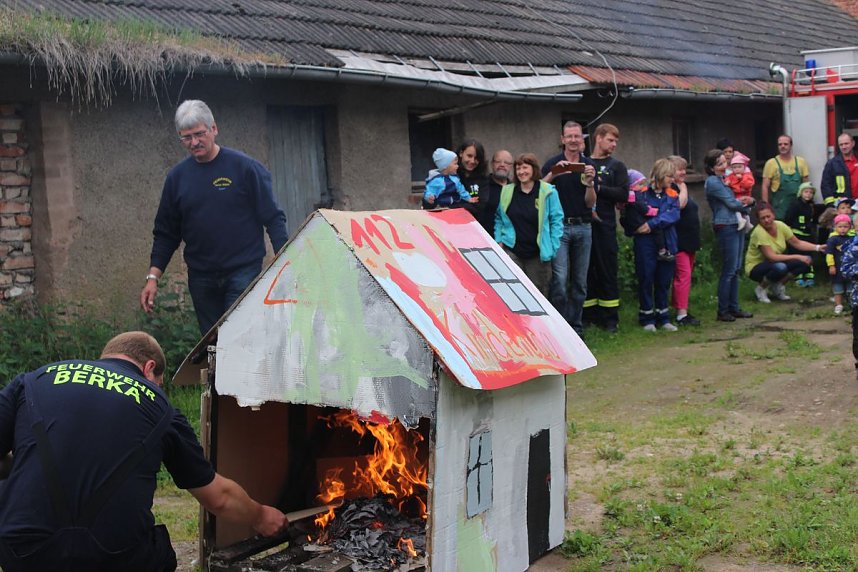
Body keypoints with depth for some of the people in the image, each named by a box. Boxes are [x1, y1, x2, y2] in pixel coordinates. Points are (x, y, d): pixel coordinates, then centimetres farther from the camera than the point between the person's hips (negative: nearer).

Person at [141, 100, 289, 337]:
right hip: (201, 277, 4)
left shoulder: (244, 167, -5)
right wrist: (153, 277, 3)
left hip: (243, 272, -4)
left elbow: (273, 218, -4)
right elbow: (166, 233, 12)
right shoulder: (177, 177, 7)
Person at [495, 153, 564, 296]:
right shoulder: (507, 191, 8)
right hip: (512, 251, 2)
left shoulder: (548, 192, -2)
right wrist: (499, 241, 7)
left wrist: (552, 247, -6)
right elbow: (499, 219, 17)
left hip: (538, 254, -1)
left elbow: (557, 220, 0)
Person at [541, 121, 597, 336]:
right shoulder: (553, 164, 1)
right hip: (559, 226, -3)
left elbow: (590, 203, 4)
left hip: (583, 227, 3)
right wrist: (553, 174, -23)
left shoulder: (589, 165, 8)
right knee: (560, 278, -11)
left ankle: (575, 325, 15)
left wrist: (590, 182, -13)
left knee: (580, 281, 7)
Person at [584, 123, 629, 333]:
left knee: (608, 271, 1)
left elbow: (623, 194, -4)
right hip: (583, 223, 1)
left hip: (605, 224, -1)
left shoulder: (617, 166, 9)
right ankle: (589, 314, 13)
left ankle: (610, 317, 7)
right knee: (586, 270, 4)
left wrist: (598, 188, -9)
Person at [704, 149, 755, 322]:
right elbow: (732, 204, -13)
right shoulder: (713, 182, -10)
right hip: (726, 228, -9)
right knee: (729, 270, -6)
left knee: (735, 269, 11)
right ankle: (722, 311, 1)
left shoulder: (725, 178, 17)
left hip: (737, 226, 9)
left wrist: (749, 200, -6)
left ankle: (734, 308, 18)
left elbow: (737, 200, 17)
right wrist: (746, 203, 5)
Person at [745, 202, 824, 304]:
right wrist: (797, 257, -27)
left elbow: (797, 243, 3)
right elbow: (772, 257, -29)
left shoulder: (780, 226, -7)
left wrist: (817, 247, -10)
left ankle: (777, 286, 5)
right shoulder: (759, 232, -26)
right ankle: (761, 289, -9)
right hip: (755, 268, -7)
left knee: (805, 262, -12)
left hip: (775, 263, 7)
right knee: (780, 267, -37)